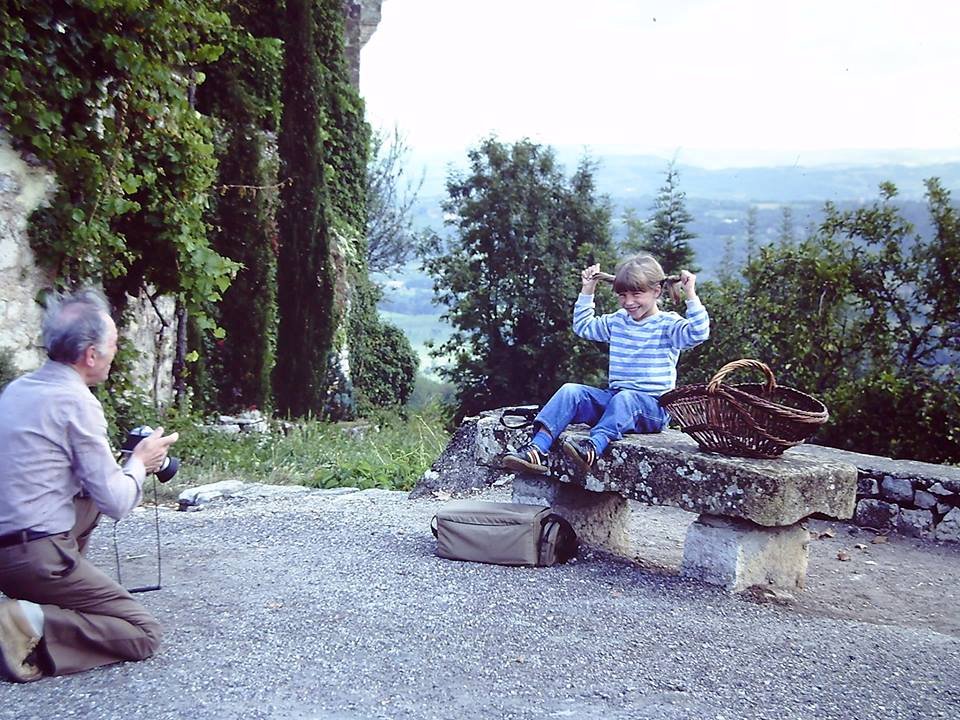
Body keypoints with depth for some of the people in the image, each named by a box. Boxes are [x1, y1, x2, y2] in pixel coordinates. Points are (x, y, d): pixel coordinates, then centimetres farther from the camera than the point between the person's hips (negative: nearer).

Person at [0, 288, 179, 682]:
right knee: (144, 633, -2)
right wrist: (139, 464, 8)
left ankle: (44, 601, 18)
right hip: (36, 556, -8)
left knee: (89, 498, 29)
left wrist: (128, 464, 17)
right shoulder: (77, 402, -13)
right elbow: (116, 503, -12)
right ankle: (33, 624, -18)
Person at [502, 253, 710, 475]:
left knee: (626, 398, -40)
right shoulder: (617, 322, 17)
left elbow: (697, 334, -19)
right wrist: (588, 290, 23)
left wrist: (690, 294, -22)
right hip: (614, 398, 6)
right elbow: (583, 326, 30)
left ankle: (593, 448, -61)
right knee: (570, 391, -17)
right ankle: (537, 449, -34)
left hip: (653, 407, -5)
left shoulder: (668, 324, -1)